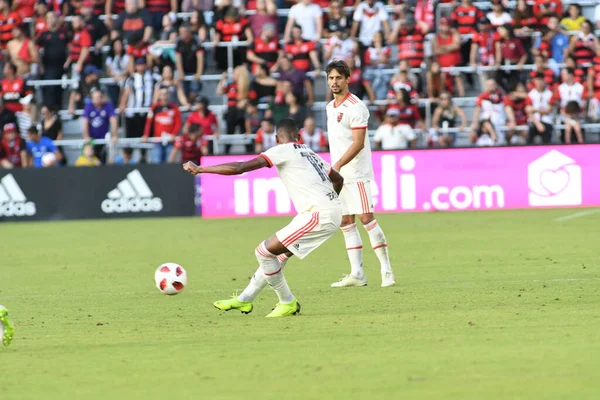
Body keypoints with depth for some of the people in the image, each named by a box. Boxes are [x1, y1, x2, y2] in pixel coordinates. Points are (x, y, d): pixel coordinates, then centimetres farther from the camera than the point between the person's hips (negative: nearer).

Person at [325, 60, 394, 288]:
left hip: (356, 173, -8)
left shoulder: (356, 107, -11)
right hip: (338, 175, 8)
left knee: (366, 218, -12)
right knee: (346, 223, 5)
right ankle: (357, 274, 6)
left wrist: (338, 165, -26)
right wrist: (334, 168, 14)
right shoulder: (331, 107, 14)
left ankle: (386, 271, -8)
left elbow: (358, 143, -18)